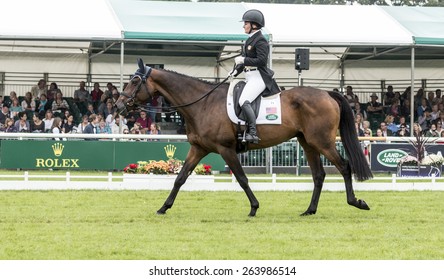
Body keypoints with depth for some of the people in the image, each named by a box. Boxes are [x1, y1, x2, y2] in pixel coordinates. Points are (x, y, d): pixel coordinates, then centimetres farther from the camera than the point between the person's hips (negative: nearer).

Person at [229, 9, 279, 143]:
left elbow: (262, 60, -20)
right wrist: (236, 71, 8)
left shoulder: (260, 41, -12)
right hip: (249, 78, 11)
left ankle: (253, 133, -32)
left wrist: (243, 60, -17)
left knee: (244, 101, -26)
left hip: (258, 77, -11)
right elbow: (246, 59, 22)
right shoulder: (250, 40, 18)